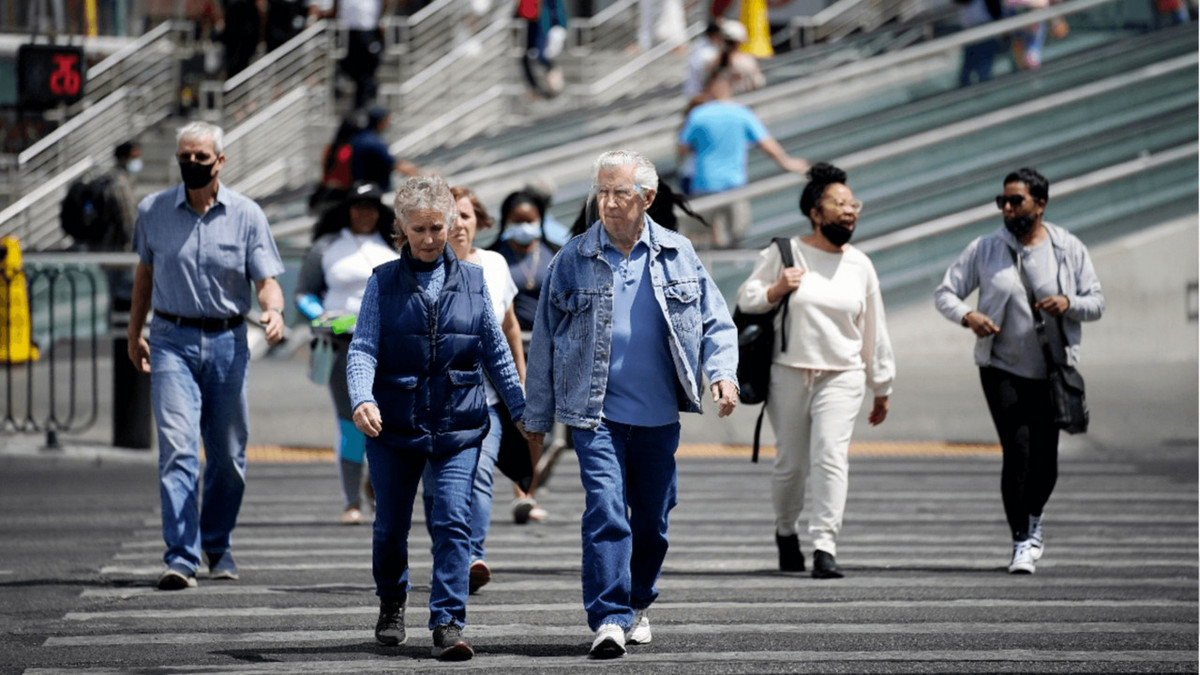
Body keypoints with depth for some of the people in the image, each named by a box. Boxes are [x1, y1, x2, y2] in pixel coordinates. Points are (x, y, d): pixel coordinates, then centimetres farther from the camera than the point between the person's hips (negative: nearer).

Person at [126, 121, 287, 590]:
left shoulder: (247, 215, -1)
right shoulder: (153, 212, 3)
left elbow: (266, 279, -4)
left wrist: (274, 310, -25)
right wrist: (134, 333, 18)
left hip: (227, 342, 1)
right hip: (173, 343, -1)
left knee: (229, 455, 8)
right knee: (178, 448, -15)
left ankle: (218, 546, 29)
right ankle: (181, 559, -20)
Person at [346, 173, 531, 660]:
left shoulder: (472, 281, 7)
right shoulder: (383, 283, 2)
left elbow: (497, 353, 13)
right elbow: (362, 348, -6)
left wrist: (521, 412, 12)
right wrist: (362, 399, -24)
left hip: (458, 425, 0)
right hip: (393, 424, 0)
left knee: (453, 520, -14)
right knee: (391, 524, 11)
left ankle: (448, 624, -17)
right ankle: (391, 605, 37)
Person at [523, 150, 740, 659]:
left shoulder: (677, 255, 4)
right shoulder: (573, 260, 0)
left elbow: (715, 321, 10)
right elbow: (545, 340, 6)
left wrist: (722, 371, -9)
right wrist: (537, 417, 7)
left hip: (659, 416, 2)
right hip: (596, 412, -2)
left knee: (652, 521, 12)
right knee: (605, 512, -17)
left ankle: (638, 603, 34)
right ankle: (609, 618, -19)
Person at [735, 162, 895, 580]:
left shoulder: (860, 265, 9)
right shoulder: (785, 252, 2)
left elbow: (874, 330, 15)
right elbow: (746, 299, 7)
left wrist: (881, 388, 18)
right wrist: (776, 290, -14)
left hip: (842, 377, 1)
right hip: (789, 373, -1)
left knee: (831, 456, -15)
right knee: (790, 462, 5)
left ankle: (825, 546, -18)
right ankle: (786, 531, 31)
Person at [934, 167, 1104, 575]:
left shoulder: (1070, 250, 3)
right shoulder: (984, 249, 0)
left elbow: (1096, 303, 5)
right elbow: (945, 293, 3)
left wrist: (1068, 303, -17)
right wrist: (968, 316, -18)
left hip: (1053, 372, 1)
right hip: (1003, 369, -1)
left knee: (1045, 458, 3)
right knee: (1017, 450, -14)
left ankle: (1034, 520, 34)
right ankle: (1021, 542, -5)